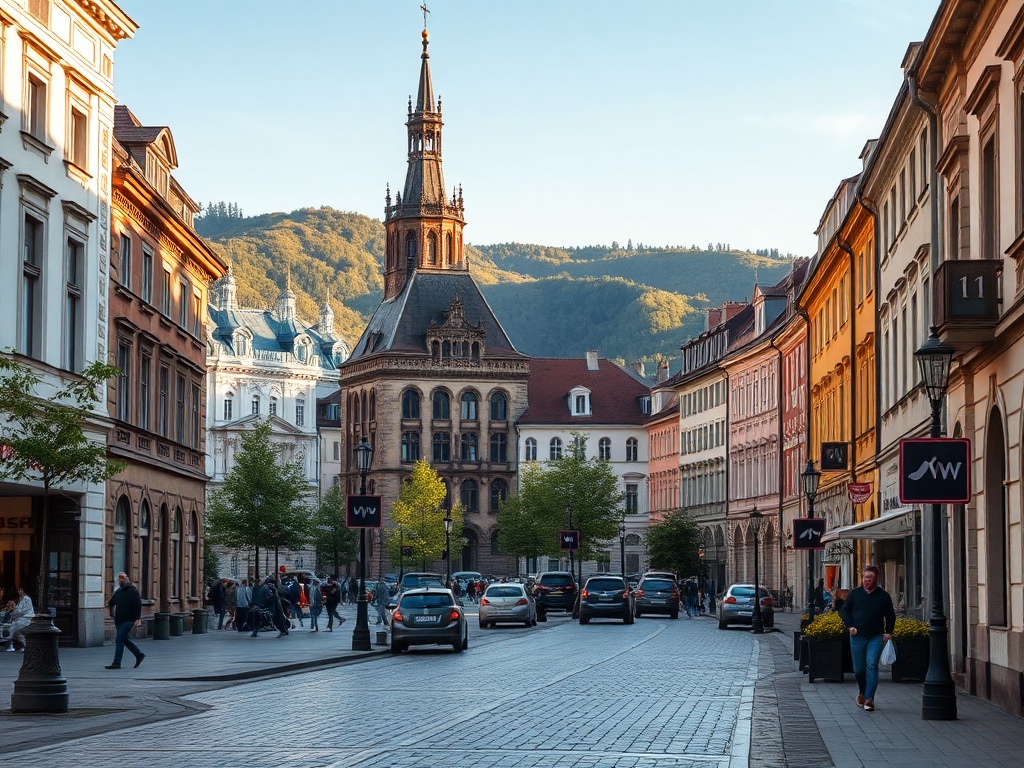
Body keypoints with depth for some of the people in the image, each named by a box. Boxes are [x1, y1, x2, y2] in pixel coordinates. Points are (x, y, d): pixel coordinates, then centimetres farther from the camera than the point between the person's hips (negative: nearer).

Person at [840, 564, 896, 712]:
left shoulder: (883, 596, 5)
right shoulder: (854, 594, 5)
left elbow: (891, 616, 15)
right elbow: (845, 610, 11)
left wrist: (888, 632, 4)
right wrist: (849, 626, -4)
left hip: (876, 638, -2)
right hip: (857, 637, 2)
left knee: (872, 666, -15)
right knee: (858, 669, 8)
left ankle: (869, 698, -18)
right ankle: (862, 692, 36)